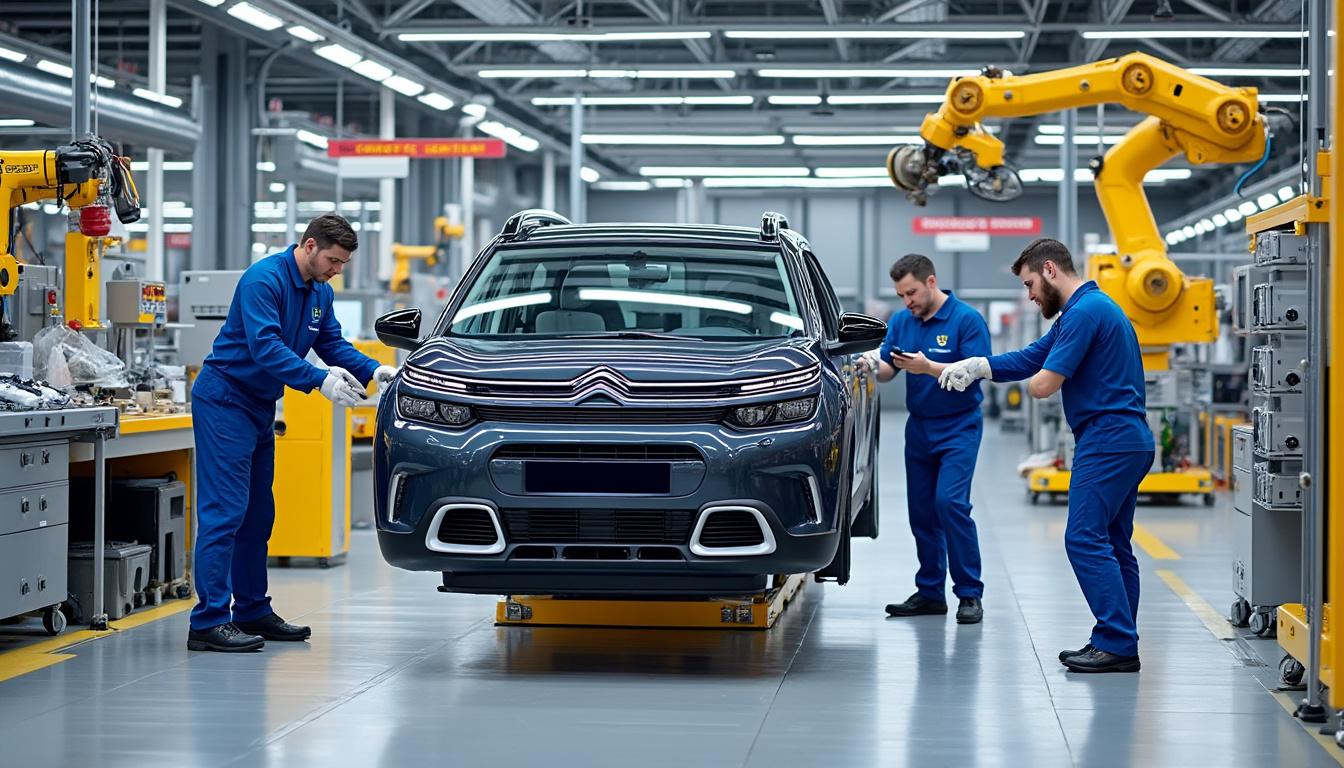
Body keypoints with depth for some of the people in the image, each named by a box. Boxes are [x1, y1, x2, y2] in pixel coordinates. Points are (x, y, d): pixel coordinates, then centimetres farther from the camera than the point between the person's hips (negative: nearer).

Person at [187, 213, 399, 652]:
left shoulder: (320, 293, 10)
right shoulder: (265, 280, -19)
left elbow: (334, 344, 11)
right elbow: (265, 346, -28)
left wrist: (373, 370, -7)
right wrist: (320, 380, -35)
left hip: (261, 406, 10)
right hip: (225, 400, -10)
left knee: (258, 514, 13)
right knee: (224, 511, -13)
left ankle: (253, 611, 21)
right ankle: (208, 622, -15)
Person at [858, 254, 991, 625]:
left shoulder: (967, 320, -12)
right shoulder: (901, 322, 6)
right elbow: (887, 369, 3)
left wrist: (929, 368, -29)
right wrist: (873, 365, -20)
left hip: (958, 427, -6)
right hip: (919, 427, 6)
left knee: (950, 502, -17)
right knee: (921, 510, 7)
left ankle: (969, 593, -10)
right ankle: (930, 592, 16)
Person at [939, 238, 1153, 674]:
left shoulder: (1085, 311, -14)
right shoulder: (1088, 308, 21)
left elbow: (1043, 385, -18)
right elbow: (1032, 359, 23)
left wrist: (1039, 376, 7)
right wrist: (976, 366, 10)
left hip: (1106, 441, -11)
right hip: (1128, 441, 11)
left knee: (1085, 539, -12)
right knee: (1112, 546, 10)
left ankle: (1117, 643, -14)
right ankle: (1119, 644, 12)